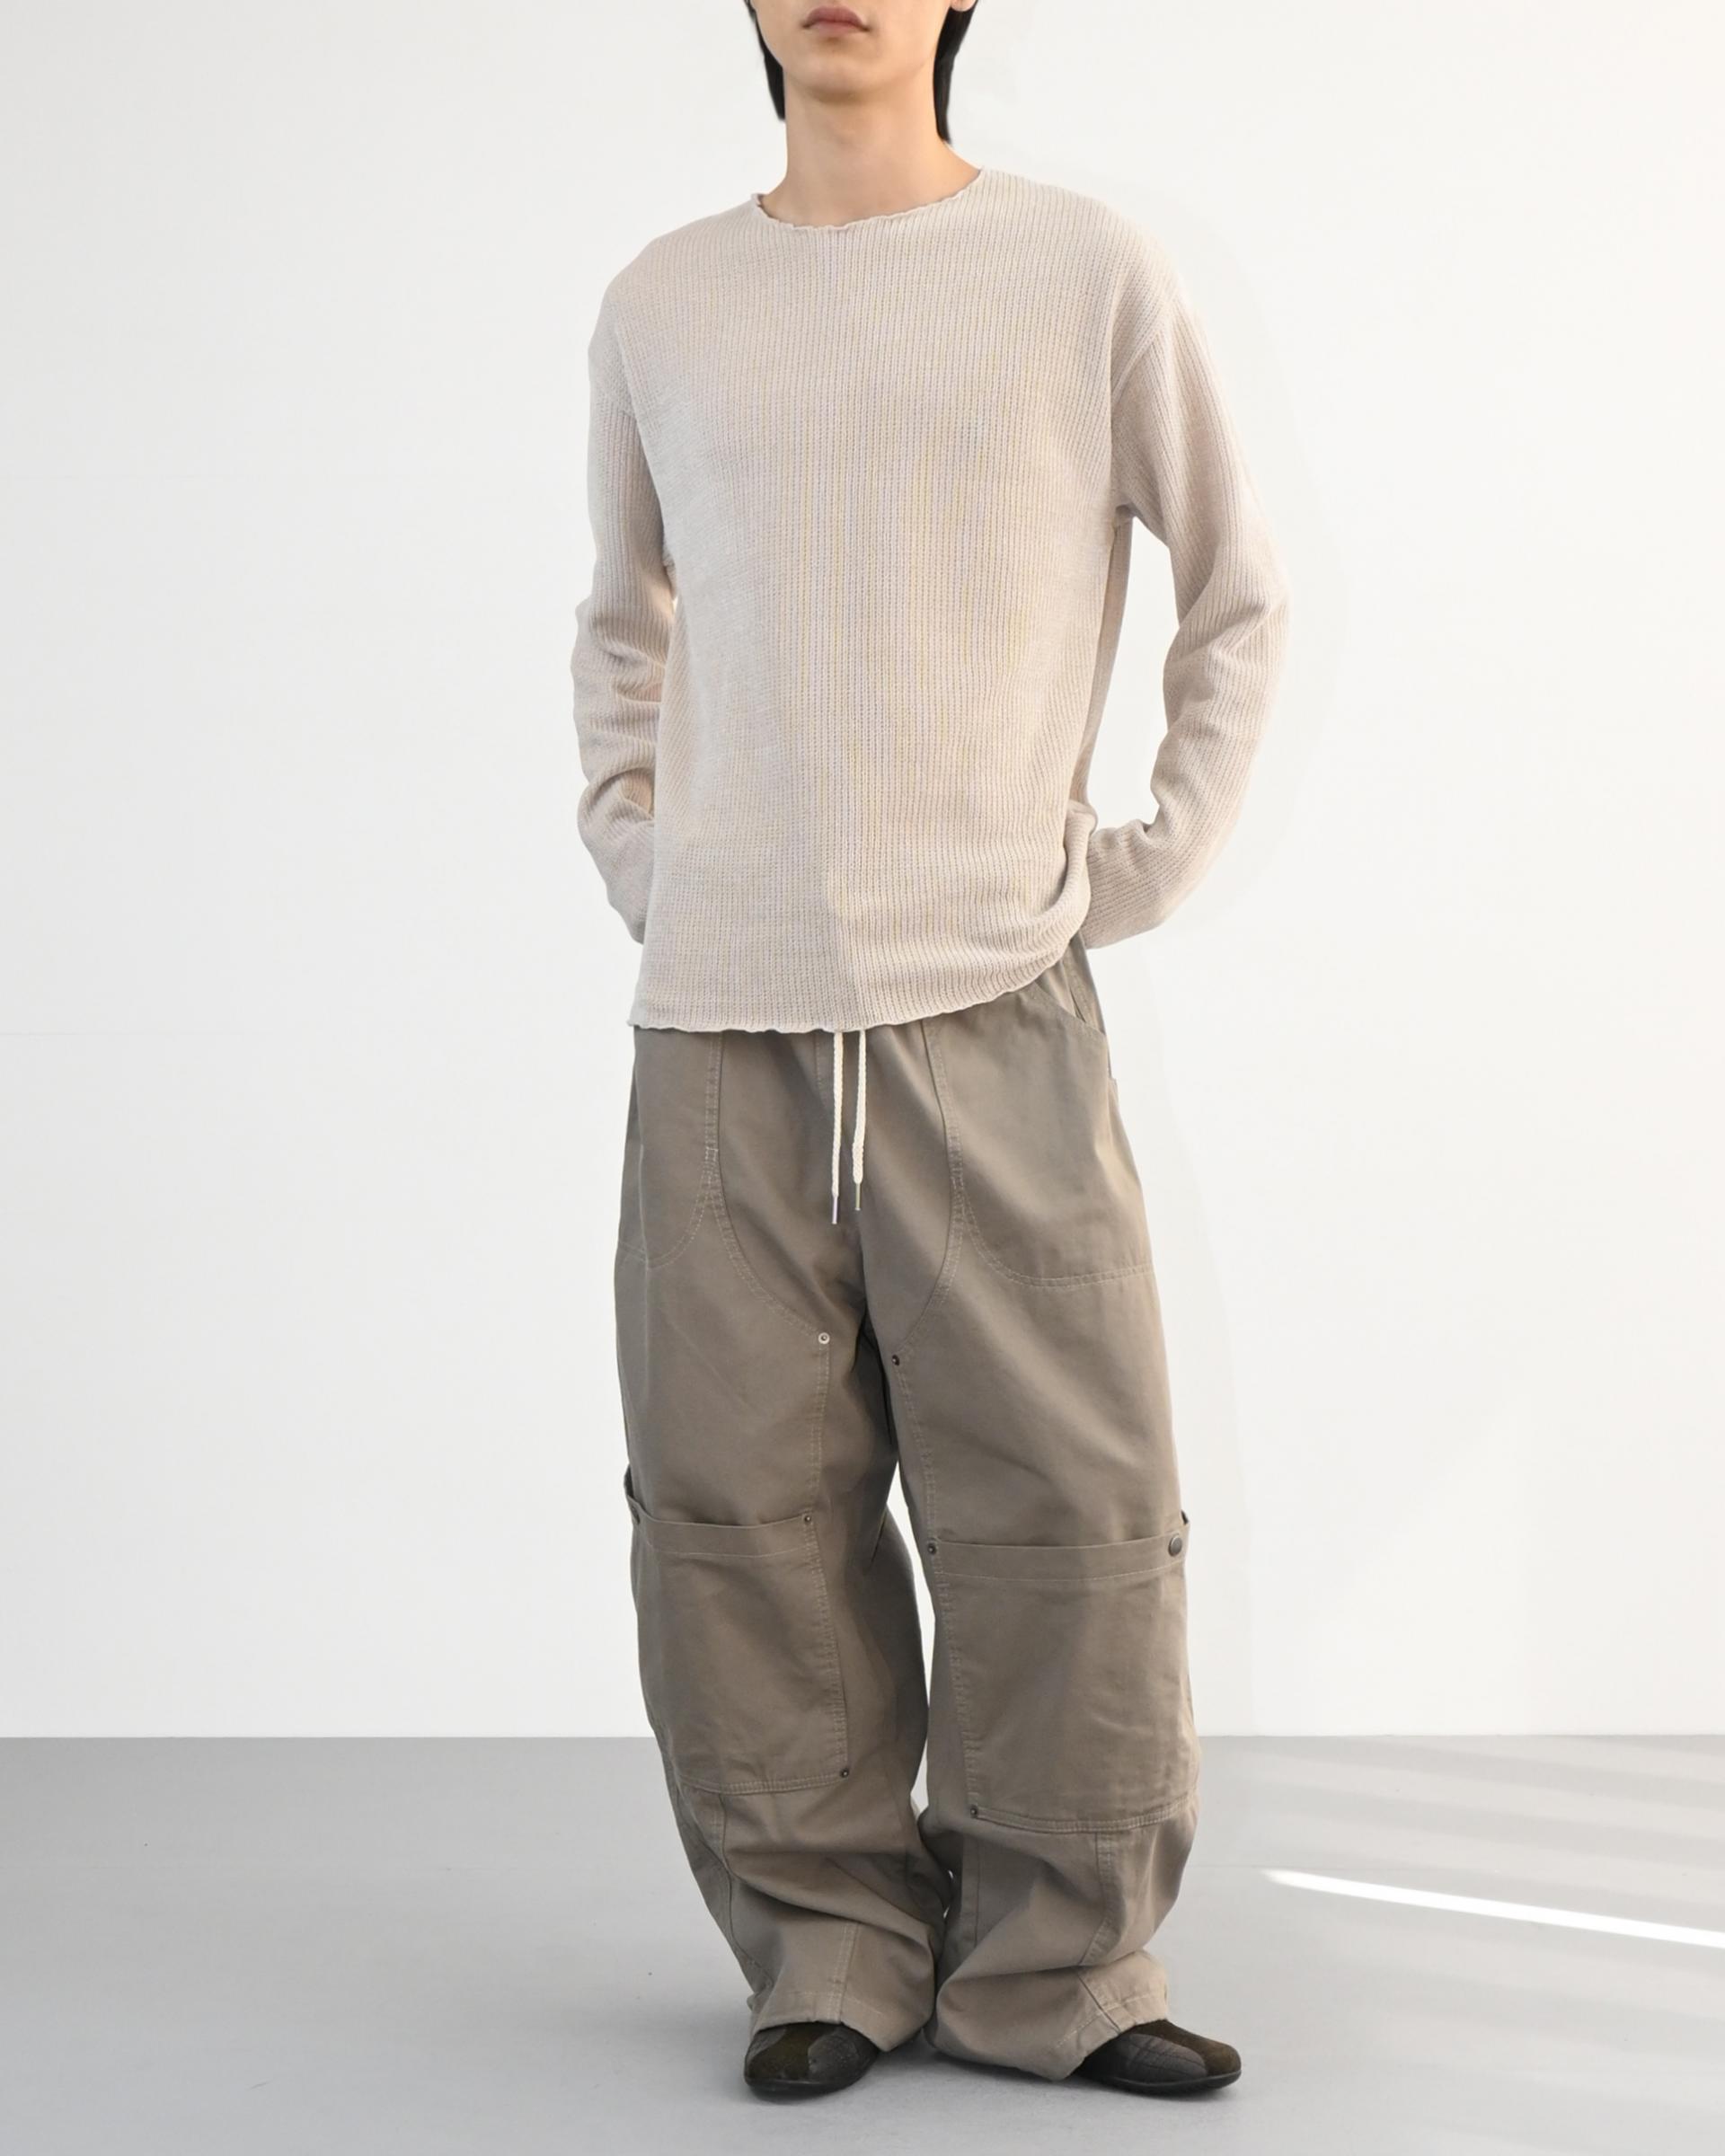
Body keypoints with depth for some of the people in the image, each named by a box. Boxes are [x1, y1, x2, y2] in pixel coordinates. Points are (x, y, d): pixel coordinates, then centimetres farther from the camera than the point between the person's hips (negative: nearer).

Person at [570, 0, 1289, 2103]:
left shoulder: (1091, 274, 5)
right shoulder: (661, 307, 12)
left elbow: (1238, 593, 13)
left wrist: (1157, 861, 4)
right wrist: (626, 845, 13)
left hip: (996, 1006, -2)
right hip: (719, 1021, 2)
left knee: (1068, 1496, -3)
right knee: (743, 1509, 1)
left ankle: (1058, 1965, 10)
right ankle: (829, 1944, 15)